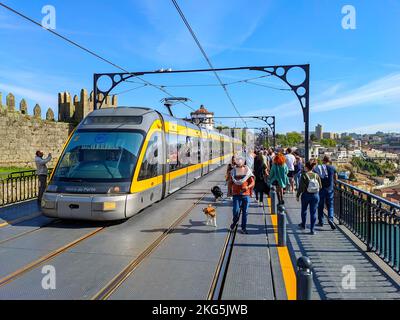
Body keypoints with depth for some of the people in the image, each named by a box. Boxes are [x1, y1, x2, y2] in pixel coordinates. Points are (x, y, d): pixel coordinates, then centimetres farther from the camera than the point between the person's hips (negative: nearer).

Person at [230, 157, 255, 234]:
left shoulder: (247, 171, 0)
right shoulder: (233, 171, 4)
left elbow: (252, 182, -1)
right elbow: (230, 182, 14)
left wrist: (248, 187, -19)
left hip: (246, 194, 0)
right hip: (236, 194, 0)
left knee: (245, 212, 5)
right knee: (236, 211, -8)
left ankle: (244, 228, 19)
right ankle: (234, 222, 23)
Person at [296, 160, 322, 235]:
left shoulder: (304, 175, -13)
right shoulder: (316, 175, -3)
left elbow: (300, 187, -12)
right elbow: (320, 186, 2)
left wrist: (297, 195, -3)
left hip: (306, 195, -2)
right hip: (315, 195, 2)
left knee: (304, 210, 20)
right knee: (313, 212, 7)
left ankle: (303, 225, 37)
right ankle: (312, 229, 7)